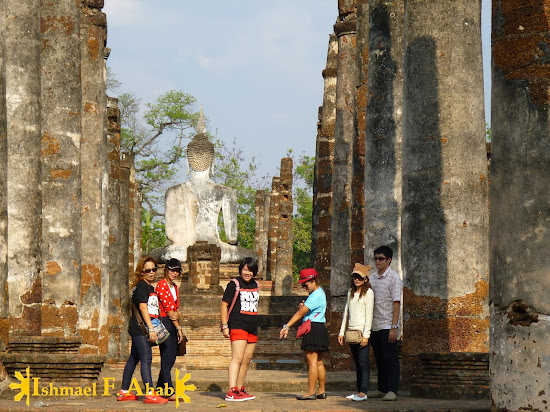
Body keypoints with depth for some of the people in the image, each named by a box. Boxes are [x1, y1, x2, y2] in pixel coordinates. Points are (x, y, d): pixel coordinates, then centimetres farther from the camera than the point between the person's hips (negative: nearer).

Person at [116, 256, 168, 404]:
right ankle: (149, 393, -20)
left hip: (140, 330, 10)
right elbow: (143, 308, -17)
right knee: (146, 359, -15)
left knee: (134, 359, 12)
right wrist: (151, 329, -21)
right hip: (139, 328, -10)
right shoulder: (141, 286, -10)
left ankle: (124, 392, 18)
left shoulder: (150, 287, 19)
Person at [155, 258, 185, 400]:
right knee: (167, 357, -10)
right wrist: (179, 327, -11)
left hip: (172, 324, 9)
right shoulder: (161, 285, -11)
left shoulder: (174, 287, 17)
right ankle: (169, 392, -11)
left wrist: (177, 314, 0)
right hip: (164, 323, -9)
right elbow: (168, 308, -13)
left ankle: (160, 389, 16)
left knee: (171, 358, 9)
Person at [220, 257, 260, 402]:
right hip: (237, 325, -7)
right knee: (237, 358, -18)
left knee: (247, 360, 10)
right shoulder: (234, 284, -5)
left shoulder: (255, 285, 15)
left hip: (252, 327, 8)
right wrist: (224, 326, -13)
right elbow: (224, 305, -6)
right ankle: (232, 392, -26)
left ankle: (240, 389, 19)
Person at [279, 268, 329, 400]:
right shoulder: (318, 292, 17)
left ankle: (310, 392, -9)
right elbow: (303, 311, 22)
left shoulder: (316, 296, -16)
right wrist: (302, 306, -1)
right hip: (319, 329, 11)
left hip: (313, 329, -11)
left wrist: (287, 326, -21)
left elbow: (301, 313, -20)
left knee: (312, 361, -9)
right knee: (318, 362, 13)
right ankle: (321, 391, 18)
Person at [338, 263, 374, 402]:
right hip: (351, 331, 7)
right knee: (357, 363, 7)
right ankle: (359, 391, 9)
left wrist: (366, 335, -15)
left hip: (362, 331, -7)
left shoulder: (368, 292, -5)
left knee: (363, 361, -10)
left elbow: (369, 315, -10)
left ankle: (363, 392, -13)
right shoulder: (351, 292, 16)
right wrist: (342, 332, 19)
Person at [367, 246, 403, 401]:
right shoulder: (372, 277, 13)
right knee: (379, 359, 11)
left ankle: (392, 390, -4)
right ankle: (382, 389, 18)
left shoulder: (394, 278, -7)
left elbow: (396, 303, -11)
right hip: (374, 325, 7)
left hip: (387, 326, -7)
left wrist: (394, 327, -17)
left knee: (390, 358, -6)